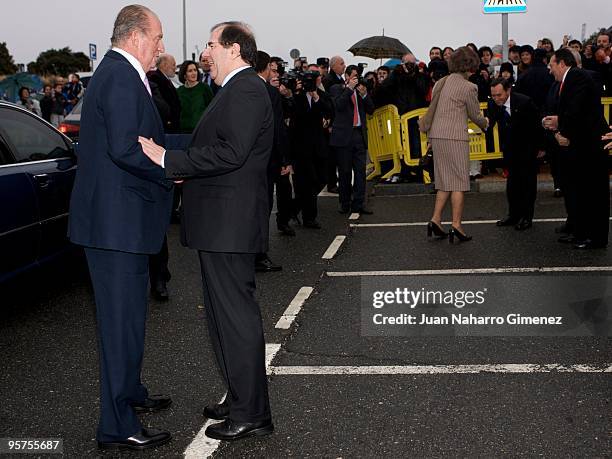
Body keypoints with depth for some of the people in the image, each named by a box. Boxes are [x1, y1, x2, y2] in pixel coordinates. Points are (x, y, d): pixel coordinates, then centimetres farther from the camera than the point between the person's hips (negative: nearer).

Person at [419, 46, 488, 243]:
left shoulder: (440, 83, 11)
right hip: (455, 137, -7)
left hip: (436, 136, 7)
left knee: (445, 181, 15)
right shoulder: (468, 87, -9)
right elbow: (475, 115, 0)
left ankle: (435, 219, 10)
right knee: (459, 182, 0)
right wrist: (485, 123, 19)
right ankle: (456, 225, -1)